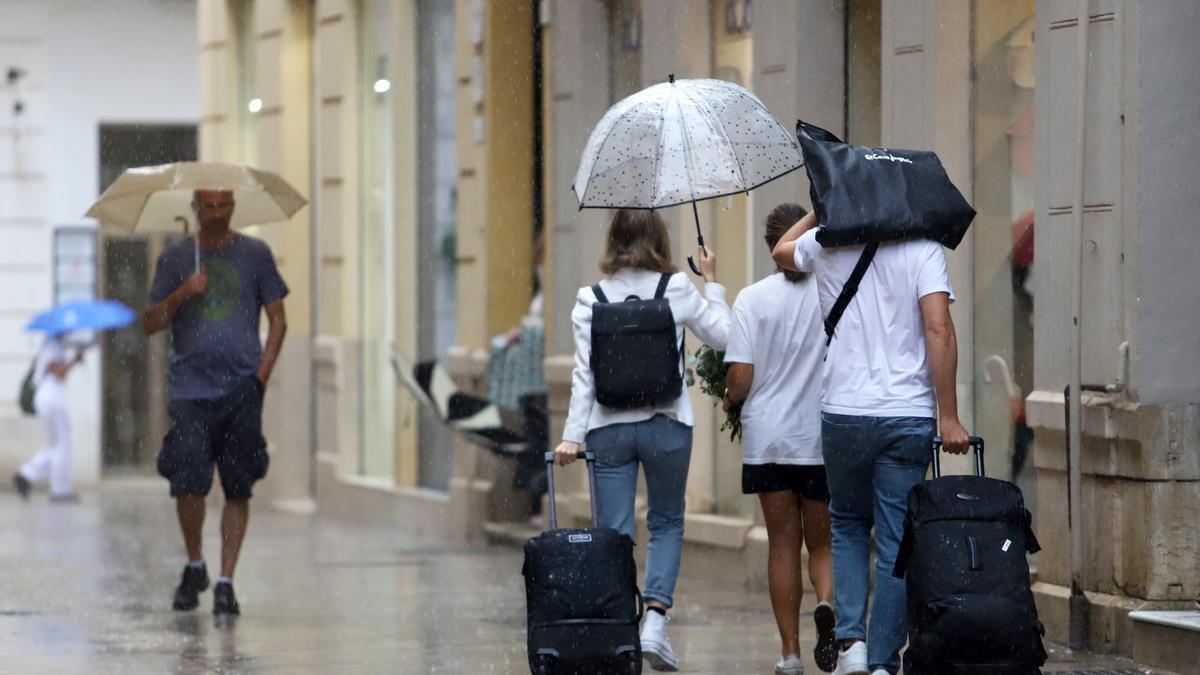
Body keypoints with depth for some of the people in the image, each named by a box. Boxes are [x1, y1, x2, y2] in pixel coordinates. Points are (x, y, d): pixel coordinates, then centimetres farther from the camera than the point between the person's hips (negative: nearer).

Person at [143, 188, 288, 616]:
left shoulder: (255, 255, 8)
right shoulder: (174, 259, 9)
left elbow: (277, 319, 10)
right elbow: (150, 325, 6)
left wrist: (263, 373, -2)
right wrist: (182, 294, -11)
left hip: (242, 390, 0)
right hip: (189, 388, 0)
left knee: (238, 490, -2)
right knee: (188, 484, -10)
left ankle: (225, 582, 4)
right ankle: (194, 565, 14)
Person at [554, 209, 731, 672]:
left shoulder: (590, 300, -2)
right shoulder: (677, 291, -4)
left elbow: (584, 373, -5)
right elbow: (722, 335, 7)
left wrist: (573, 435, -4)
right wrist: (712, 283, 19)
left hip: (609, 427, 0)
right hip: (666, 424, 0)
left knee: (614, 533, 6)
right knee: (667, 524, 15)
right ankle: (655, 620, -3)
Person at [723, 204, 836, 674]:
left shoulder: (753, 299, -6)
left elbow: (740, 378, -10)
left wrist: (730, 400, 12)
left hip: (768, 437, 0)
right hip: (825, 440, 0)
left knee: (783, 543, 9)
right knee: (822, 542, 12)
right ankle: (826, 605, -18)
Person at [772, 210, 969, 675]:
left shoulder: (824, 246, 4)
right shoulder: (921, 249, -3)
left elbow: (782, 250, 29)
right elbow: (939, 331, -13)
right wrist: (949, 417, -11)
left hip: (843, 412, 2)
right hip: (907, 416, -2)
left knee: (848, 525, 19)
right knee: (896, 543, 3)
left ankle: (851, 638, 2)